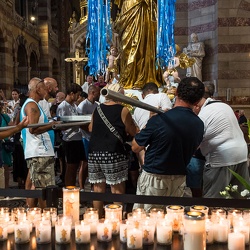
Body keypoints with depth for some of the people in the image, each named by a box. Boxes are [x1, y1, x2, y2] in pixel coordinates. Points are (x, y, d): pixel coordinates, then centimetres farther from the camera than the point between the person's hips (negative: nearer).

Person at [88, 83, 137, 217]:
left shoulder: (98, 109, 10)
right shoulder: (123, 110, -4)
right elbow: (133, 132, -2)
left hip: (94, 153, 5)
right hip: (113, 154, -5)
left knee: (98, 188, 12)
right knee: (117, 189, 3)